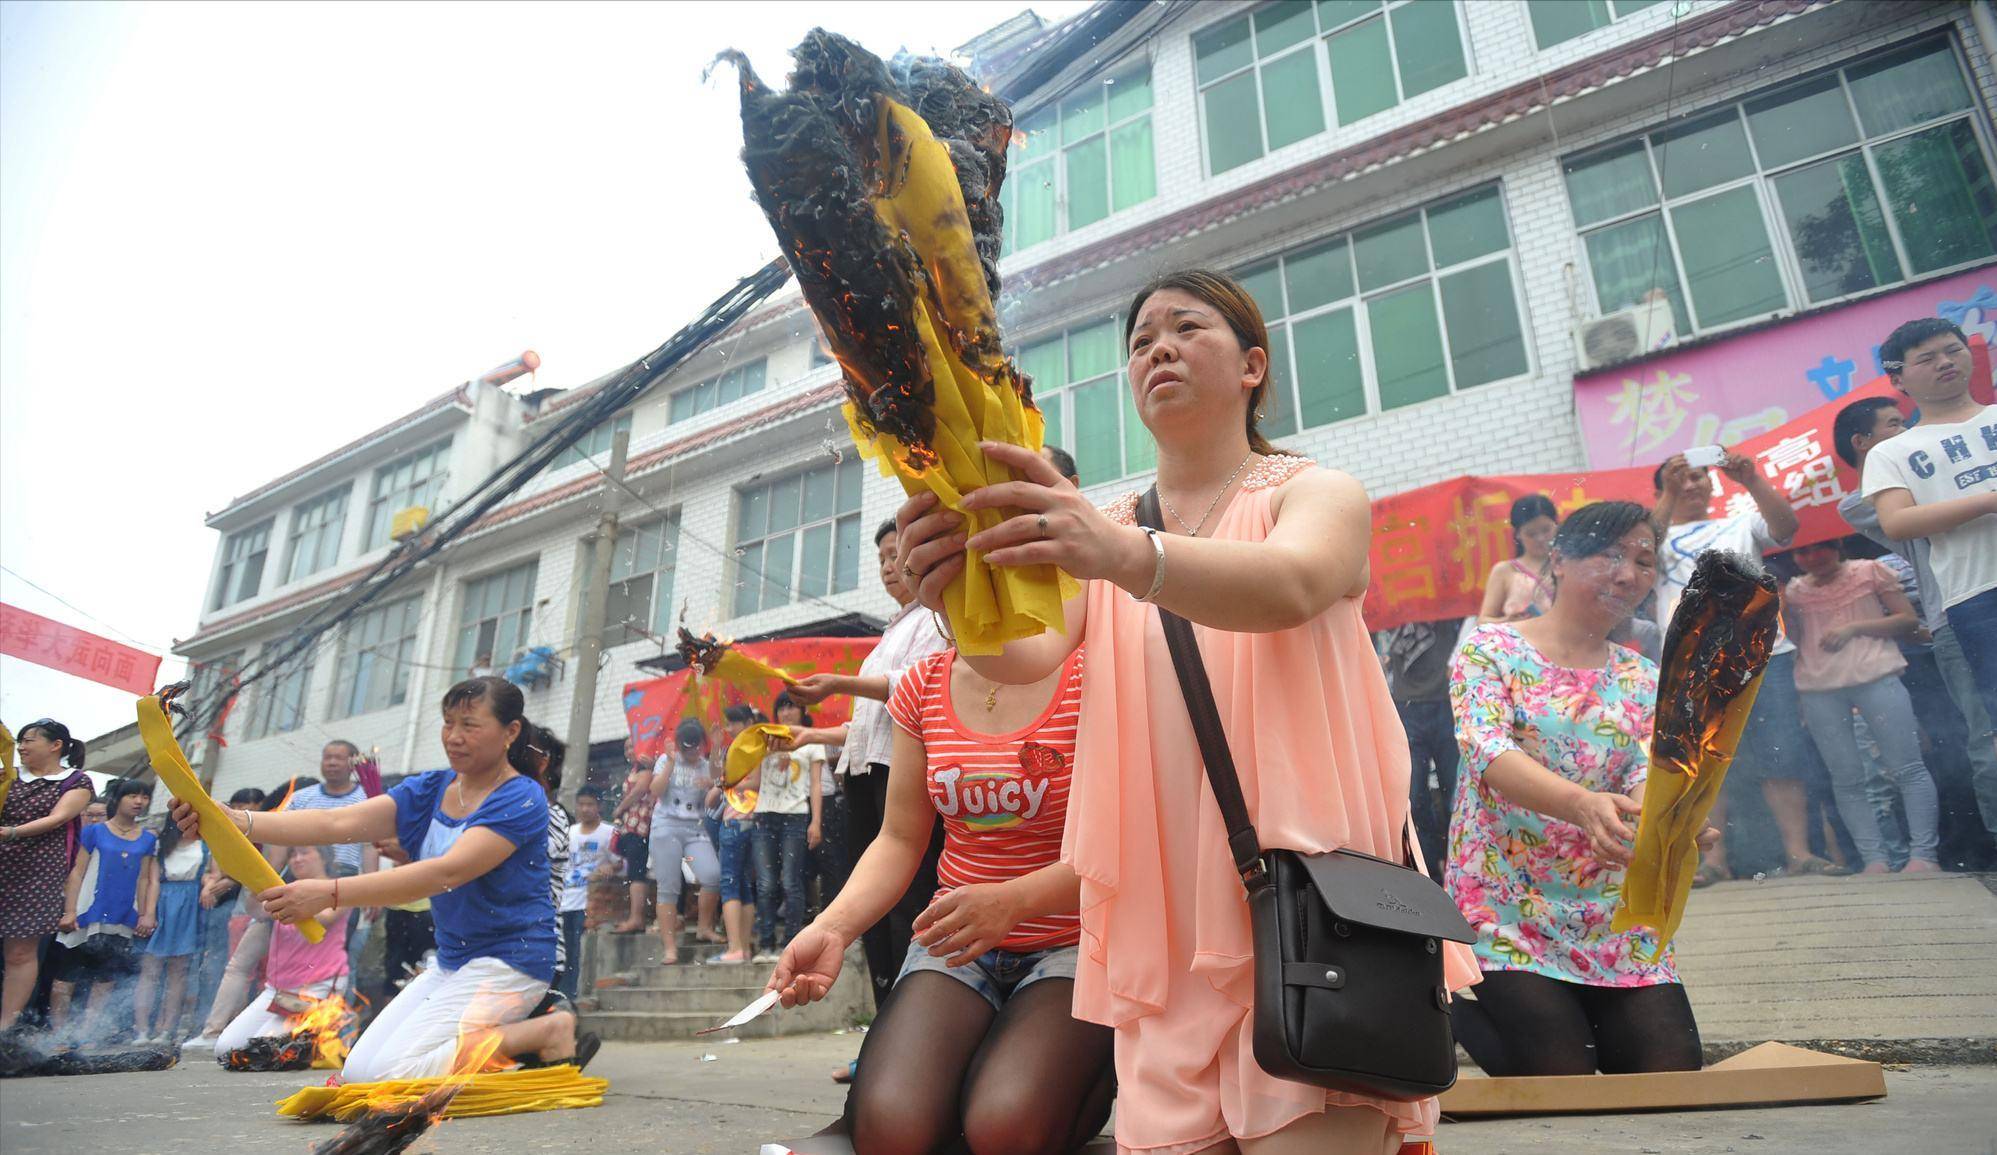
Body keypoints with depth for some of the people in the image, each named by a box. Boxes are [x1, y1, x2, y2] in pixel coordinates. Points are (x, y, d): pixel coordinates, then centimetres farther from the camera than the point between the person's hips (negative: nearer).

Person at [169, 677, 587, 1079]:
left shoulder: (522, 800, -17)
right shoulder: (428, 790, 6)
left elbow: (447, 872, -29)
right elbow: (337, 823, -8)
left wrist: (330, 892, -36)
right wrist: (234, 820, -23)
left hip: (509, 959, -9)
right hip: (451, 961, 9)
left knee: (389, 1073, -16)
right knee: (357, 1072, 6)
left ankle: (548, 1030, -8)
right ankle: (508, 1037, 12)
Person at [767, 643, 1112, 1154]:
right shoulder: (923, 686, 6)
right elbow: (901, 841, 6)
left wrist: (1012, 901, -27)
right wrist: (830, 929, -10)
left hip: (1072, 944, -3)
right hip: (957, 939, 4)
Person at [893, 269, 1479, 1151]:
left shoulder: (1318, 494, 4)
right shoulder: (1097, 529, 13)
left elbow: (1290, 586, -22)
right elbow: (1029, 654, -8)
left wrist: (1128, 555, -42)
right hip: (1163, 927, 3)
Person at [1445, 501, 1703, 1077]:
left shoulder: (1646, 681, 10)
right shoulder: (1489, 649, -6)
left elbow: (1648, 778, -7)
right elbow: (1489, 753, -23)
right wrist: (1582, 803, -42)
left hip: (1612, 916, 5)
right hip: (1505, 909, -5)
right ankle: (1463, 1004, 16)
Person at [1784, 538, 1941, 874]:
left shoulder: (1870, 572, 6)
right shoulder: (1794, 590, 12)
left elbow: (1909, 620, 2)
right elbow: (1793, 639, 9)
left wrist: (1854, 627, -9)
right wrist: (1781, 605, -5)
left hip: (1875, 678, -2)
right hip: (1818, 691, 2)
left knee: (1907, 767, -4)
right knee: (1846, 779, 2)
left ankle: (1924, 854, 1)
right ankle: (1874, 859, 6)